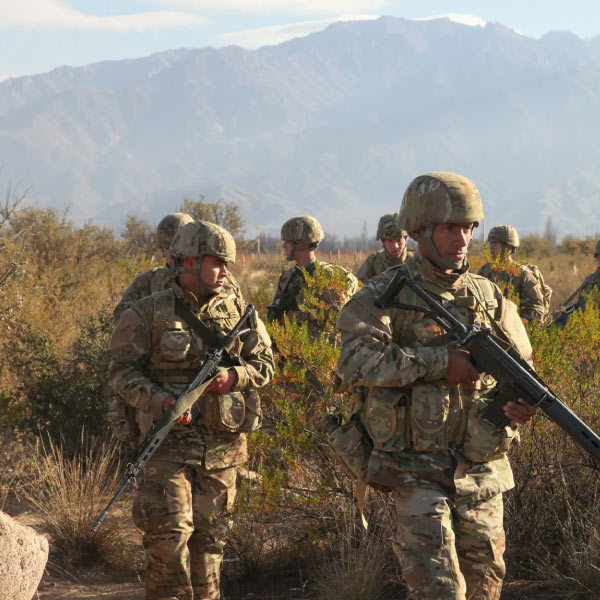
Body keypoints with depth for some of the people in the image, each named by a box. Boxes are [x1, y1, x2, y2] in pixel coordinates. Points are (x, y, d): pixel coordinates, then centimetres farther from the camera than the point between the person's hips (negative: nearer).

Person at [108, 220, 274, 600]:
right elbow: (122, 370, -4)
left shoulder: (238, 309, 7)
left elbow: (265, 362, 9)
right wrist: (159, 400, -20)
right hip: (170, 440, -3)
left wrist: (233, 376, -12)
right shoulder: (150, 313, -3)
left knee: (210, 533, 9)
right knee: (169, 531, -10)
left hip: (222, 441, 3)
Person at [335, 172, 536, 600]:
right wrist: (439, 361, -24)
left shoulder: (490, 298, 8)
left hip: (482, 470, 5)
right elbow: (355, 362, -22)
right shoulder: (385, 295, -7)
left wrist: (520, 401, -16)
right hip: (417, 471, -5)